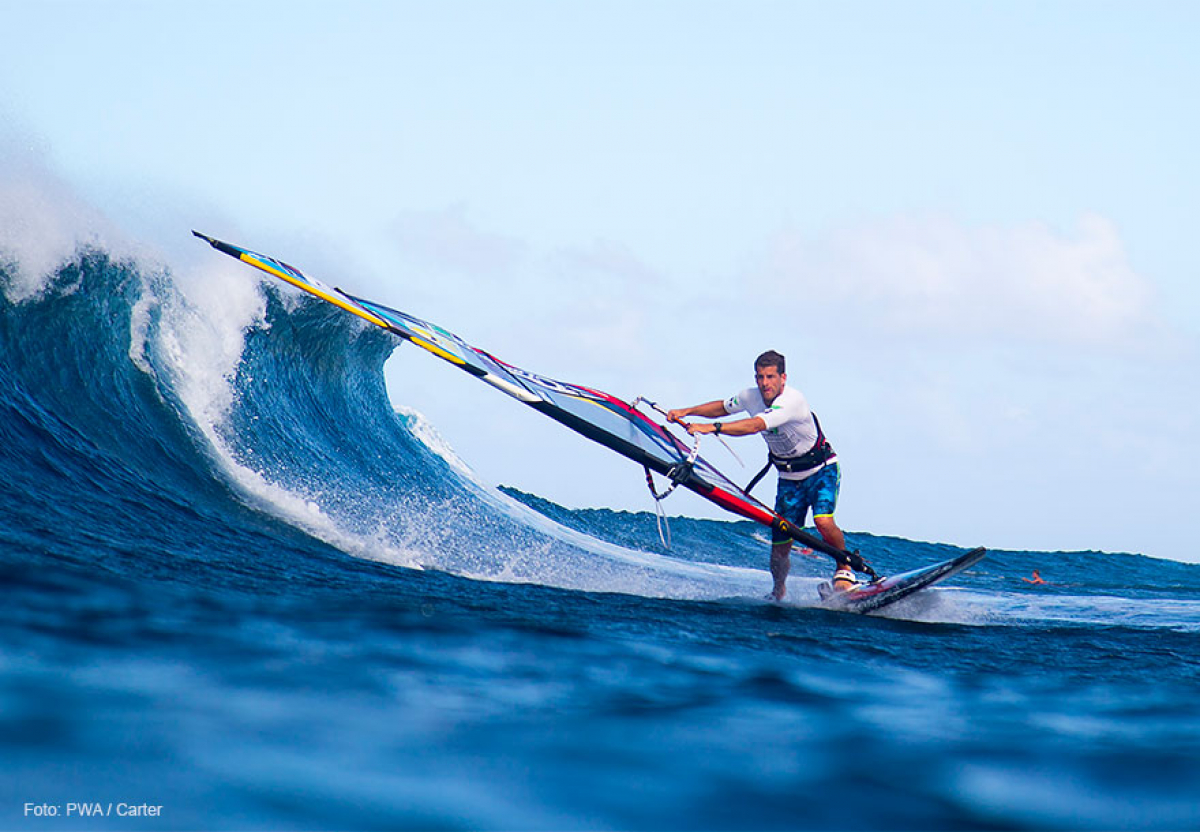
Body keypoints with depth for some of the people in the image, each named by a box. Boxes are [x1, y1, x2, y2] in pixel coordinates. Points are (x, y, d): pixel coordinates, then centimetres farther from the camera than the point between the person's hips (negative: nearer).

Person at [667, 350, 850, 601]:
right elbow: (722, 407, 15)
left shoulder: (793, 400, -29)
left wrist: (711, 427, -48)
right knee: (779, 549, -3)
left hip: (821, 470, -5)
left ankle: (844, 570, -4)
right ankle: (779, 592, 25)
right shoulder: (751, 397, -7)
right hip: (789, 478, 5)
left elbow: (755, 426, -41)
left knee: (824, 522, -31)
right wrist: (687, 411, 1)